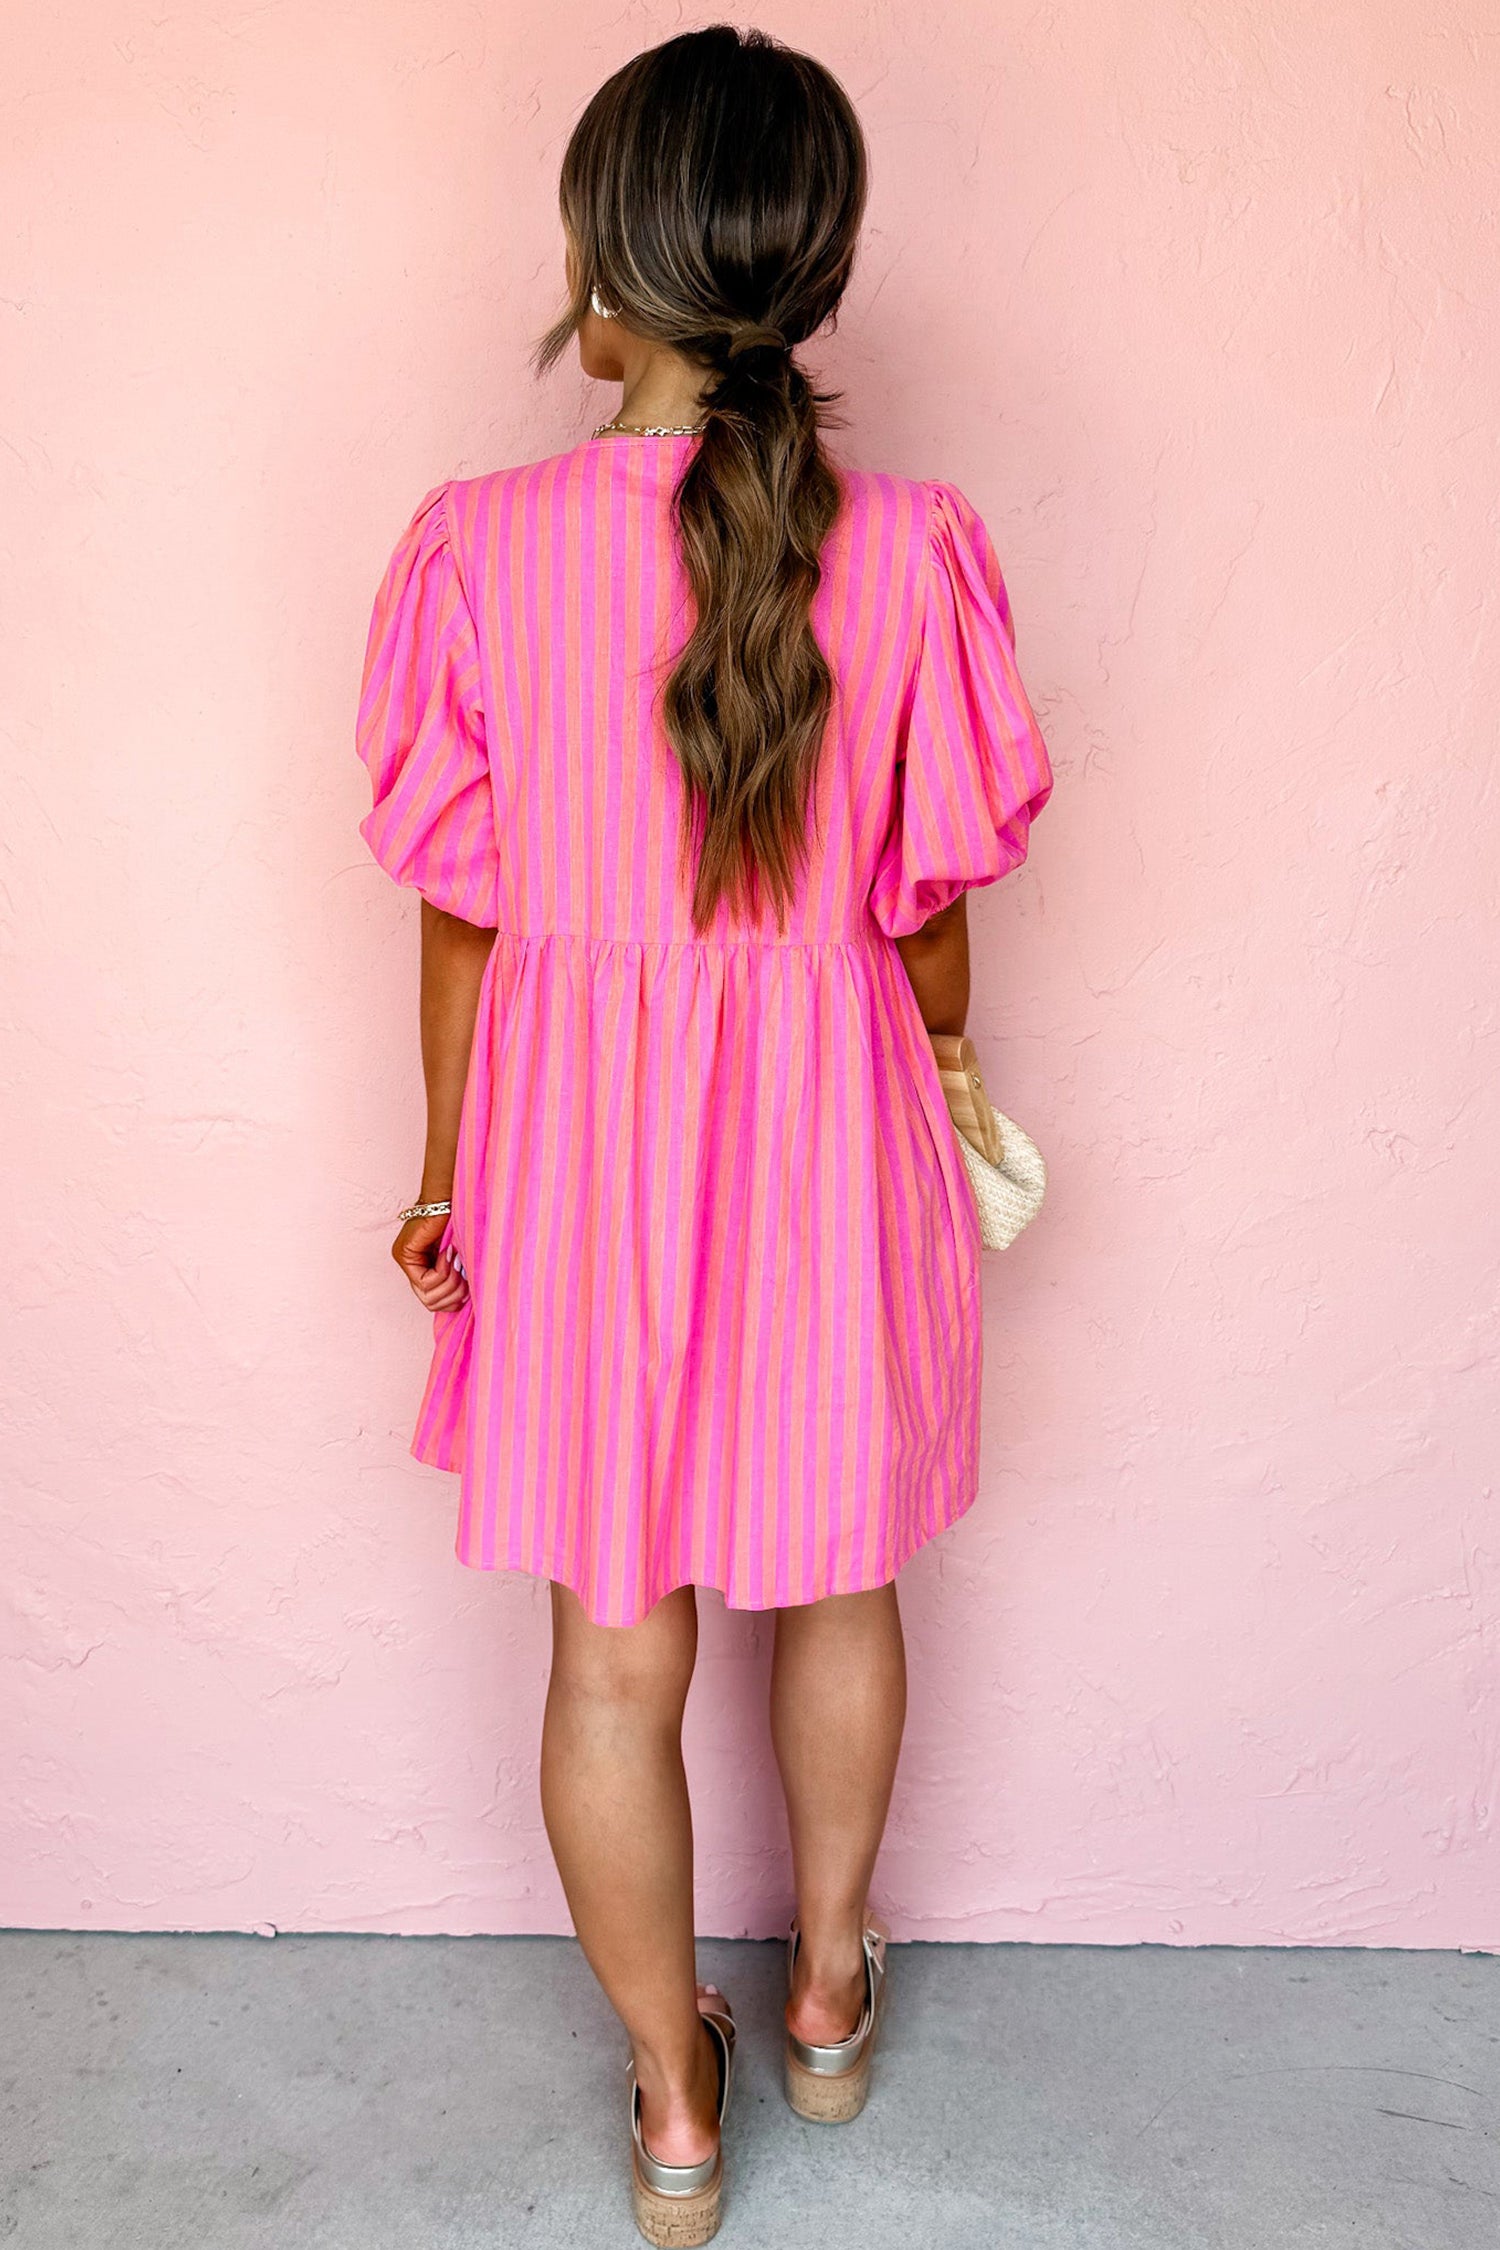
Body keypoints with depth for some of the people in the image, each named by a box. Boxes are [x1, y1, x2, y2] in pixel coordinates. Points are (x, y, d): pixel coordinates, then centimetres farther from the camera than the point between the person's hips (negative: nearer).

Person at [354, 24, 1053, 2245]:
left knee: (614, 1652, 16)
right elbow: (928, 917, -4)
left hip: (581, 1140, 0)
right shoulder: (911, 548, -11)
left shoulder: (478, 547, -12)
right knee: (840, 1583, 24)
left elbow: (462, 920, -6)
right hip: (831, 1137, 1)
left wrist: (446, 1179, 9)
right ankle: (829, 1987, 47)